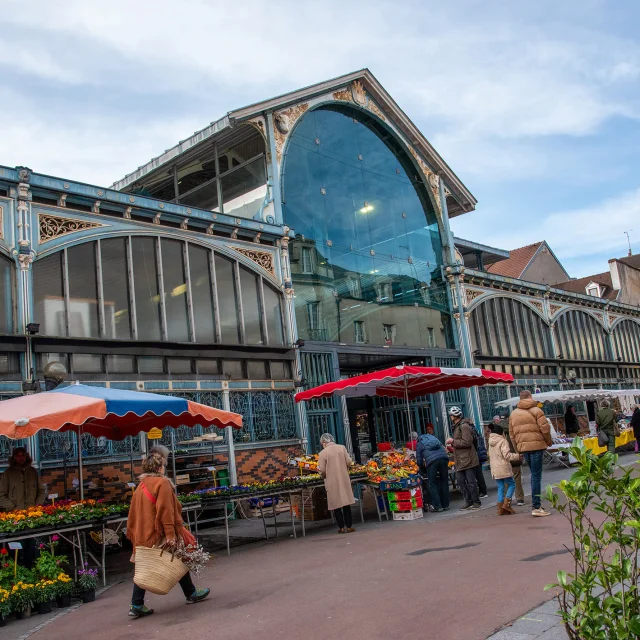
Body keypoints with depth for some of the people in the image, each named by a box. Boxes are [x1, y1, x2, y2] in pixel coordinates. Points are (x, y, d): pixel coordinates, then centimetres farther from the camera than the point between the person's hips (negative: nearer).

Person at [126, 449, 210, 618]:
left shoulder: (141, 486, 9)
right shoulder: (162, 483, -14)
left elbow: (134, 513, 12)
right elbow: (166, 511, -21)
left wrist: (133, 534, 18)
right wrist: (170, 535, -22)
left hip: (143, 536, 7)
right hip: (159, 534, -7)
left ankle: (136, 605, 6)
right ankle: (191, 594, 24)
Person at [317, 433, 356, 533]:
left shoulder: (323, 453, -9)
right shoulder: (342, 448, -1)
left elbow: (322, 470, -9)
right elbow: (349, 462, -2)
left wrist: (324, 476, 12)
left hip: (332, 482, -3)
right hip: (344, 479, 3)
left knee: (336, 505, 7)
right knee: (346, 504, 9)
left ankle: (341, 527, 10)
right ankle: (349, 526, 11)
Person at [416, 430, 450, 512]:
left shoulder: (419, 444, 23)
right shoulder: (433, 437, 35)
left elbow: (419, 461, 18)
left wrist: (423, 467, 37)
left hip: (432, 461, -4)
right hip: (444, 457, 4)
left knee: (432, 484, 5)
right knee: (444, 482, 13)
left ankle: (437, 506, 0)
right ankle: (445, 505, 16)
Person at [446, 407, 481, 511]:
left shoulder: (464, 426, -15)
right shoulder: (457, 426, 16)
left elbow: (467, 442, -21)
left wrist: (453, 441, -15)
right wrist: (453, 446, 14)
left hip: (468, 459, -10)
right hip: (460, 460, 10)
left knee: (471, 482, -2)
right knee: (461, 481, 9)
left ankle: (476, 502, 8)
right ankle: (468, 502, 16)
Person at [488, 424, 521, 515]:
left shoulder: (491, 443, 14)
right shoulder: (503, 441, -10)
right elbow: (506, 455, -18)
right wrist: (517, 456, -9)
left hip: (494, 469, 7)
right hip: (503, 468, -7)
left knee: (500, 488, 10)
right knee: (512, 484, 6)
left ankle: (500, 508, 8)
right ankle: (506, 504, -5)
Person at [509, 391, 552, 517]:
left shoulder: (513, 413, 13)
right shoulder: (536, 410, -3)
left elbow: (511, 434, 14)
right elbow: (545, 428, -8)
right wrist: (548, 442, 7)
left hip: (523, 447, 5)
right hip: (537, 445, -5)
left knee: (534, 475, 17)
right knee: (536, 476, -3)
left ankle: (536, 504, 18)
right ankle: (536, 507, -4)